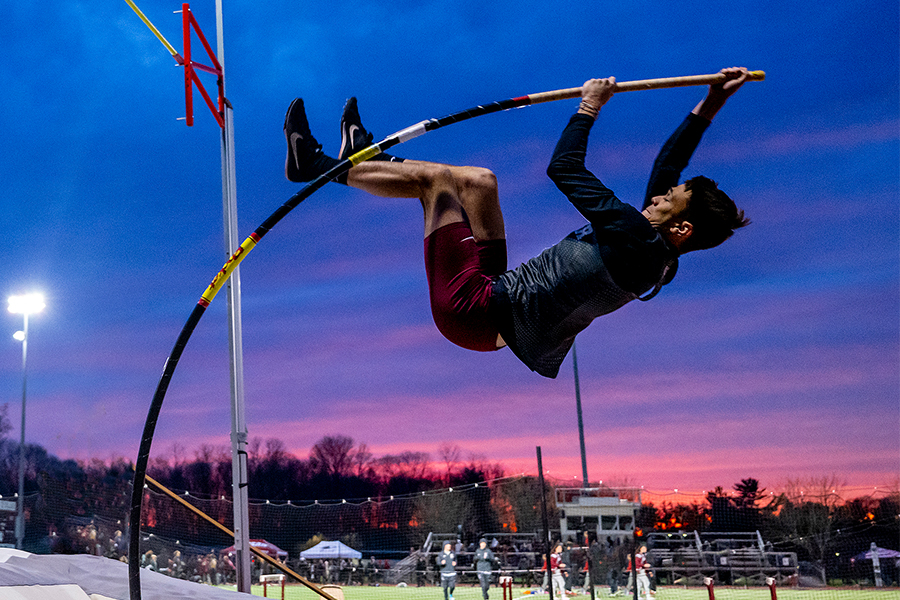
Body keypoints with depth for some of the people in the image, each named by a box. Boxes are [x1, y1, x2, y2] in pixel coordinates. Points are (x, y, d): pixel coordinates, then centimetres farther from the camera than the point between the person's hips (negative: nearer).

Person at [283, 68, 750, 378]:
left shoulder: (636, 241, -23)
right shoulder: (654, 252, 5)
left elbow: (564, 169, -20)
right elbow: (668, 167, 17)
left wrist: (589, 108, -5)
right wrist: (710, 107, 16)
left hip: (472, 309, -9)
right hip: (494, 304, 9)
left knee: (440, 178, -1)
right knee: (478, 181, 12)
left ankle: (316, 164, 15)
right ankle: (365, 157, 29)